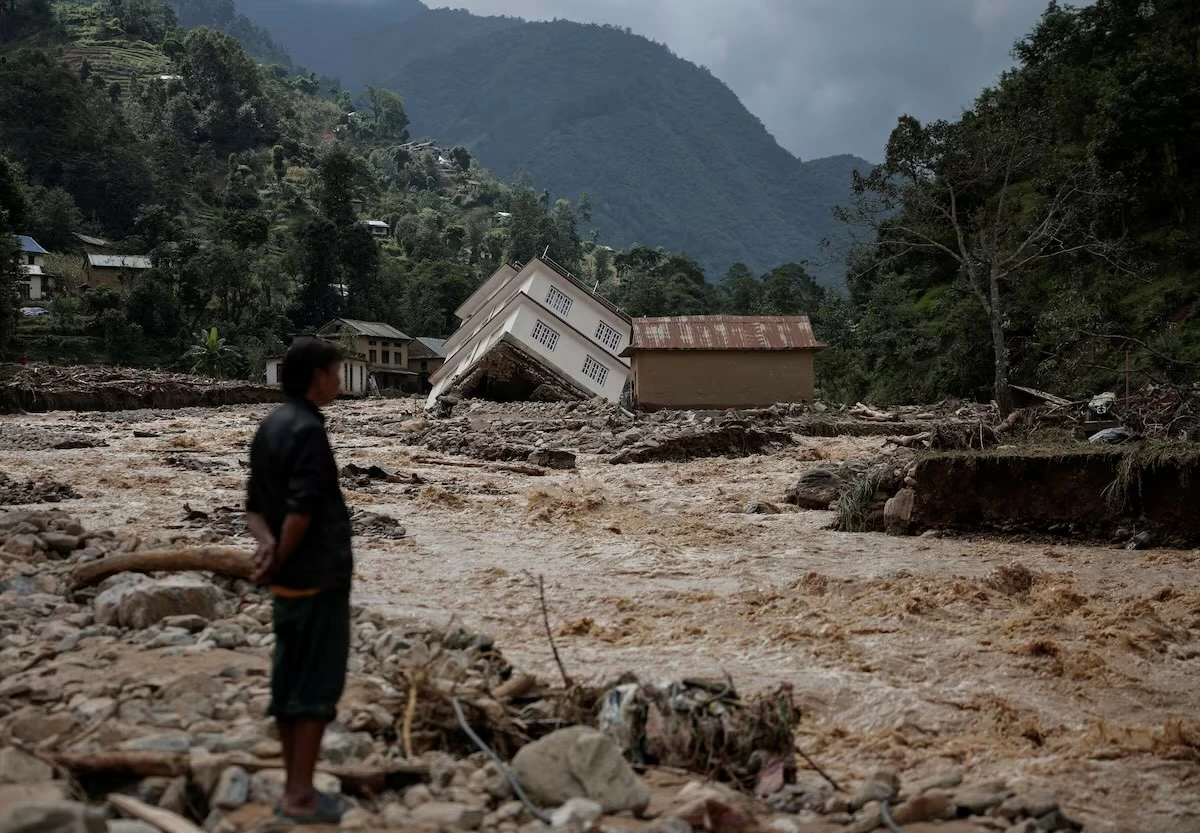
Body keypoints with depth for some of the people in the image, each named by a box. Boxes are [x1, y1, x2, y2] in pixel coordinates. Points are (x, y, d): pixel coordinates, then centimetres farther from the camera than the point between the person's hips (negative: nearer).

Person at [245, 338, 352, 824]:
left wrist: (267, 544, -7)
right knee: (318, 686, -2)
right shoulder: (307, 429, -18)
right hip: (318, 576, -9)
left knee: (288, 681, 12)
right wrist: (279, 560, -11)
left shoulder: (270, 427, 11)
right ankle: (300, 796, 3)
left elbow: (255, 504, 9)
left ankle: (293, 788, 21)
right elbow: (301, 509, -24)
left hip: (288, 580, 9)